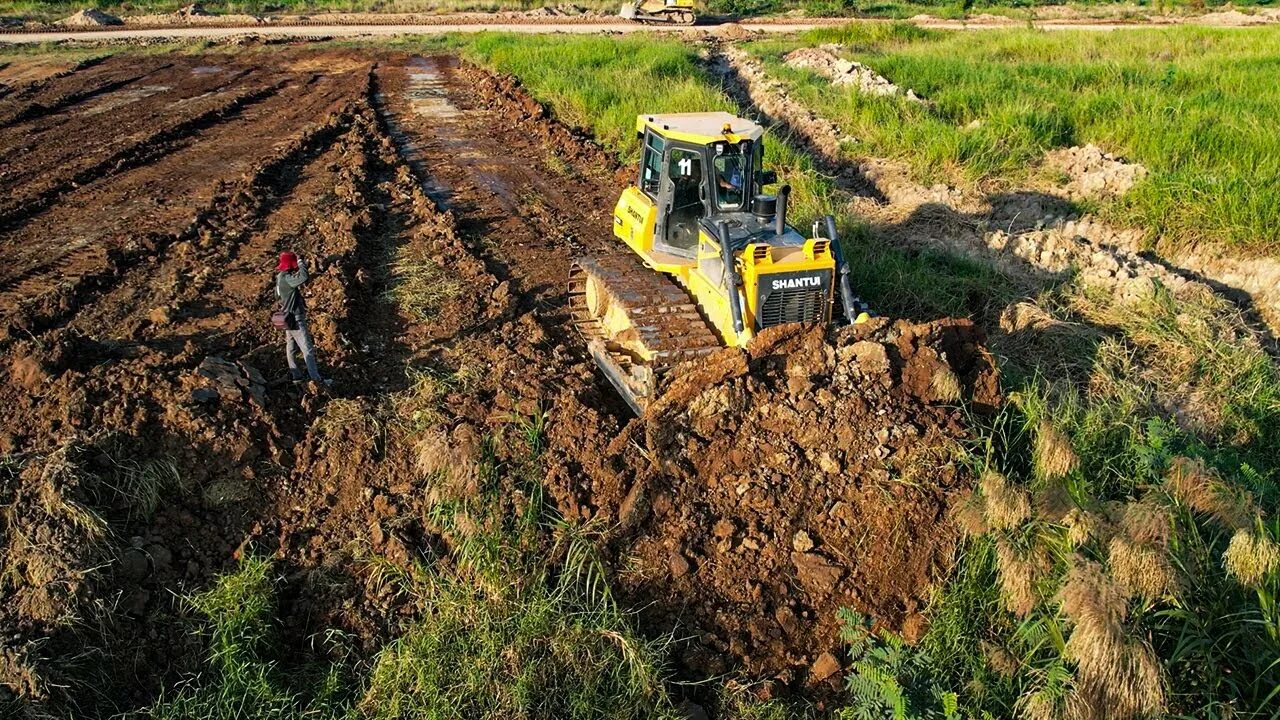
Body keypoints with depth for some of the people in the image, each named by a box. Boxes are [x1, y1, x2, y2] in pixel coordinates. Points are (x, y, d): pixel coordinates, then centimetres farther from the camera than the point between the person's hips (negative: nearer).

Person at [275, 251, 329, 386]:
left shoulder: (281, 277, 7)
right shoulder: (286, 278, -22)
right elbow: (304, 278, -39)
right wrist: (301, 264, -23)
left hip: (289, 318, 10)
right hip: (296, 318, -10)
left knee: (290, 347, 15)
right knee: (307, 349, -9)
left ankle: (296, 375, 25)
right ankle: (317, 379, -9)